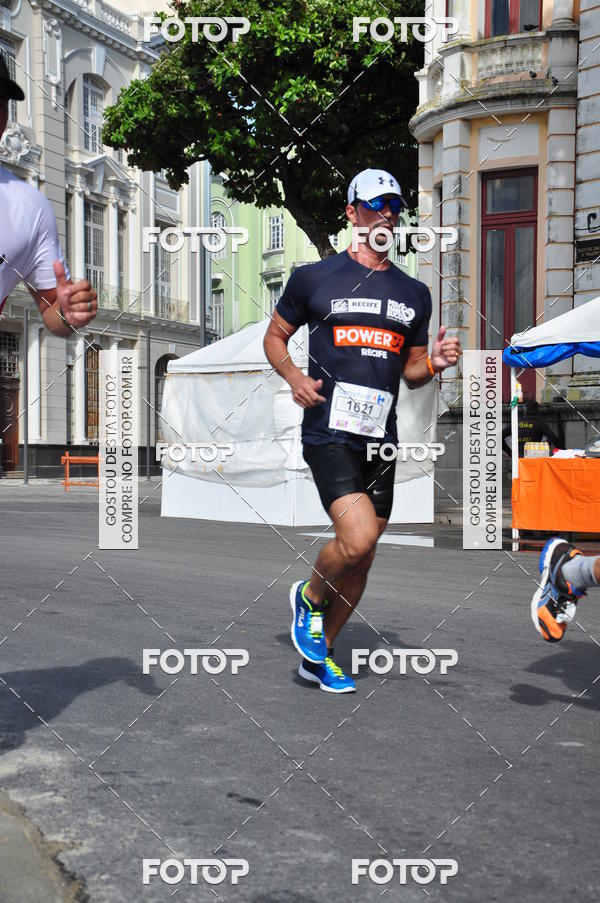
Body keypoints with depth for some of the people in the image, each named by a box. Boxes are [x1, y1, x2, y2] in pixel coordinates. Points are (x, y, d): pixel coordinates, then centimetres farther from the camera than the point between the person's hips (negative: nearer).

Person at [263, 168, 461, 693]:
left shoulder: (414, 294, 15)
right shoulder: (314, 277, 3)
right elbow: (274, 336, 11)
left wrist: (435, 364, -1)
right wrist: (295, 377, -8)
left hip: (381, 438, 5)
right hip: (329, 433, -5)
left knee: (361, 561, 8)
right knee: (358, 539, -23)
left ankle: (318, 656, 27)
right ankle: (309, 597, 9)